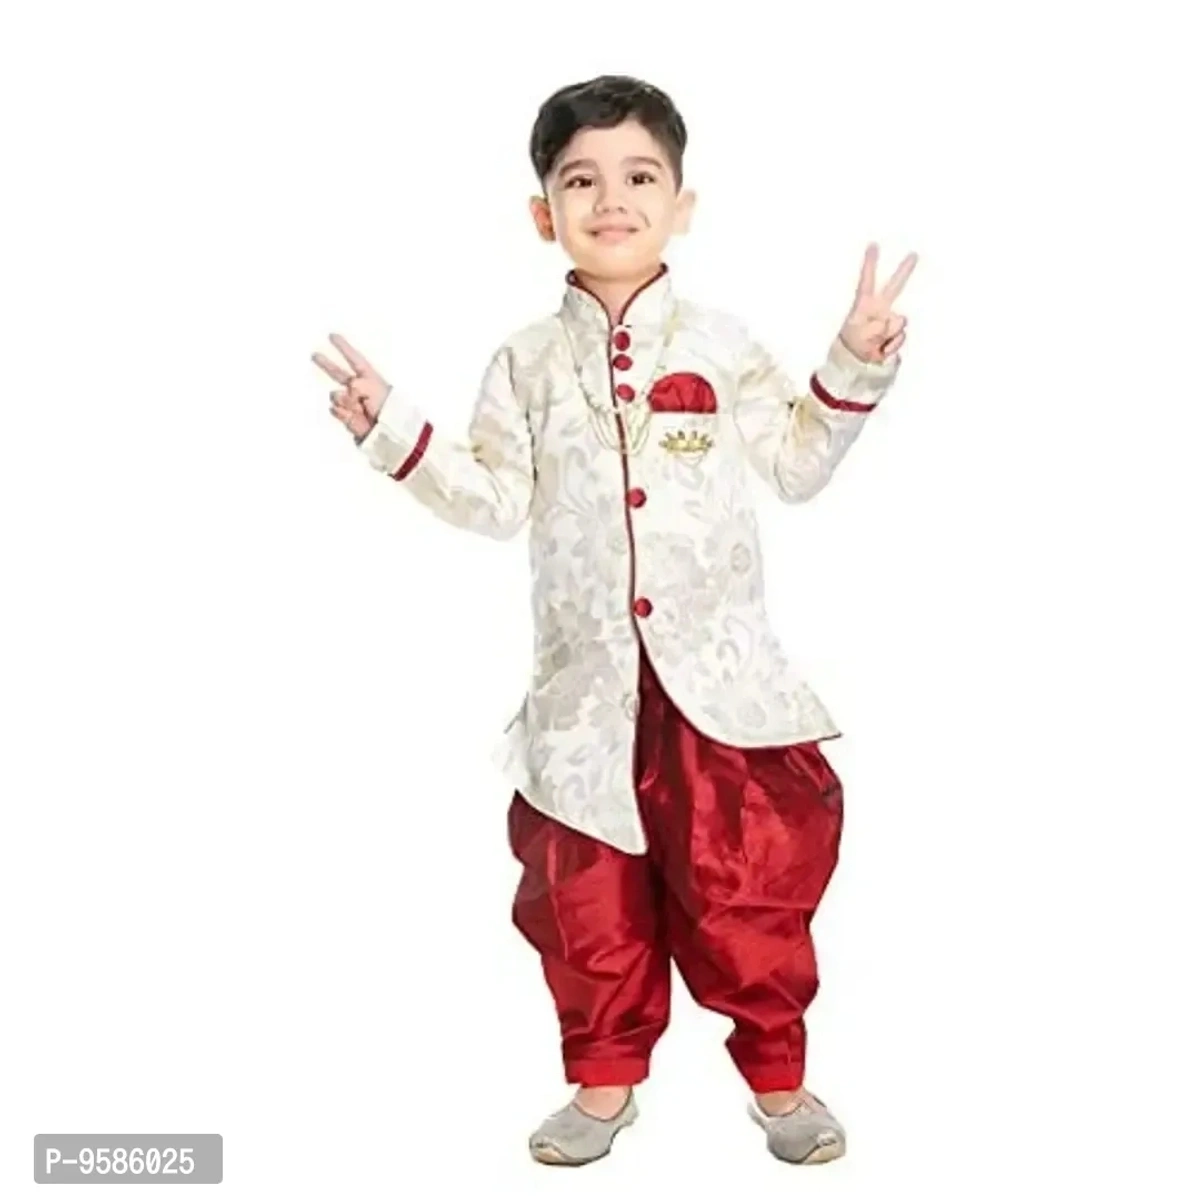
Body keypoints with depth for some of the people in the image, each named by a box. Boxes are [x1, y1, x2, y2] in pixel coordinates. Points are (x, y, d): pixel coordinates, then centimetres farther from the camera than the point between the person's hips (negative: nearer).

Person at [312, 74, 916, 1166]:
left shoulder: (723, 346, 5)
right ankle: (605, 1078, 27)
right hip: (588, 676, 2)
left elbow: (796, 468, 6)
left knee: (747, 882, 3)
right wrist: (394, 431, -5)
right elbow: (496, 500, 2)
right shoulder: (528, 363, 7)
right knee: (590, 890, 10)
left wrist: (854, 371, -3)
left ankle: (777, 1074, 21)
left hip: (719, 667, -1)